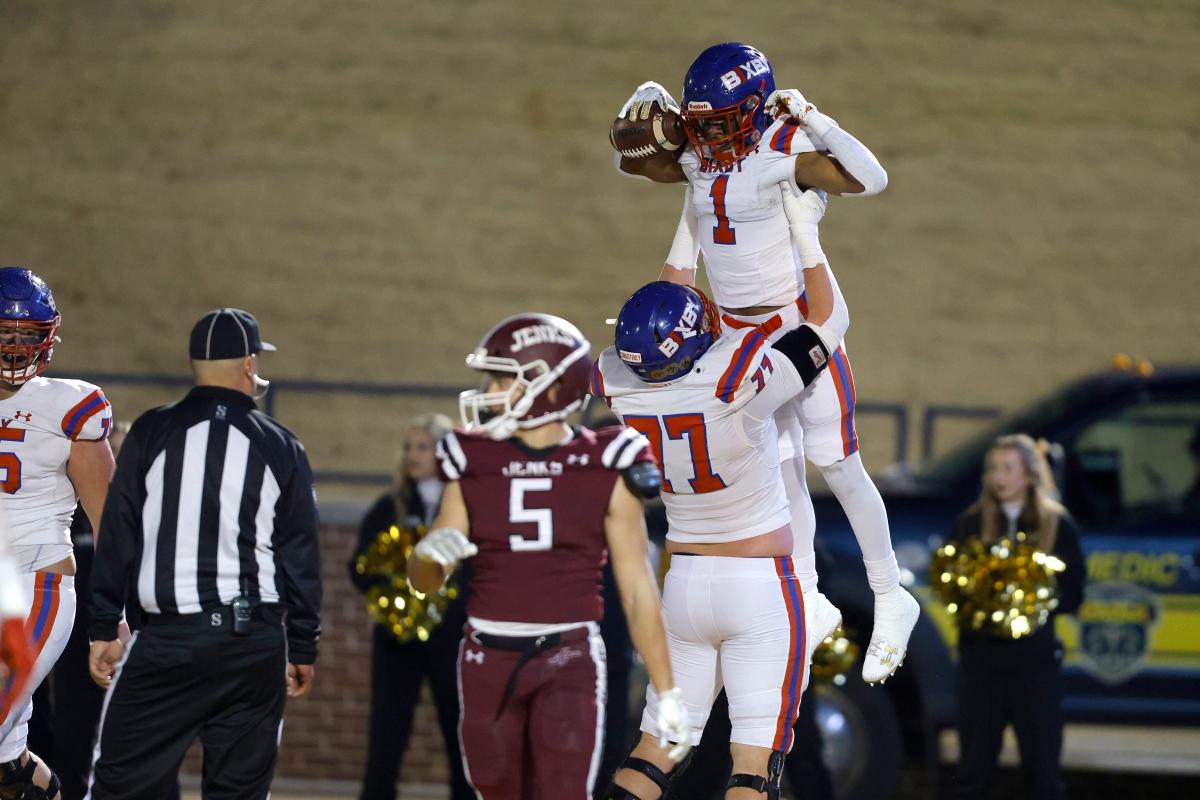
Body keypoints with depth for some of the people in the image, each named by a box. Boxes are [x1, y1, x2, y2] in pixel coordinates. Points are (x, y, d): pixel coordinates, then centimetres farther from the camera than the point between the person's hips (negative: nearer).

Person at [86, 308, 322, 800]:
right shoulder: (280, 447, 5)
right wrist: (303, 648, 13)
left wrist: (104, 629, 4)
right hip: (255, 640, 1)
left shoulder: (152, 432, 2)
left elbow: (117, 538, 0)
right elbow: (301, 557, 7)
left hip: (167, 641, -1)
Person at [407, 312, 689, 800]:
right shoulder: (475, 467, 4)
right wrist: (430, 554, -18)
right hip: (490, 661, 3)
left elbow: (638, 590, -1)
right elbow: (424, 582, 7)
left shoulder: (603, 474, -3)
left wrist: (667, 694, -2)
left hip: (568, 661, -3)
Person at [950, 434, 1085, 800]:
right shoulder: (971, 523, 7)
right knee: (974, 768, 2)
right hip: (981, 654, 1)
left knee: (1042, 769, 1)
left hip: (1034, 656, -1)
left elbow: (1072, 595, 1)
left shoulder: (1058, 525, 3)